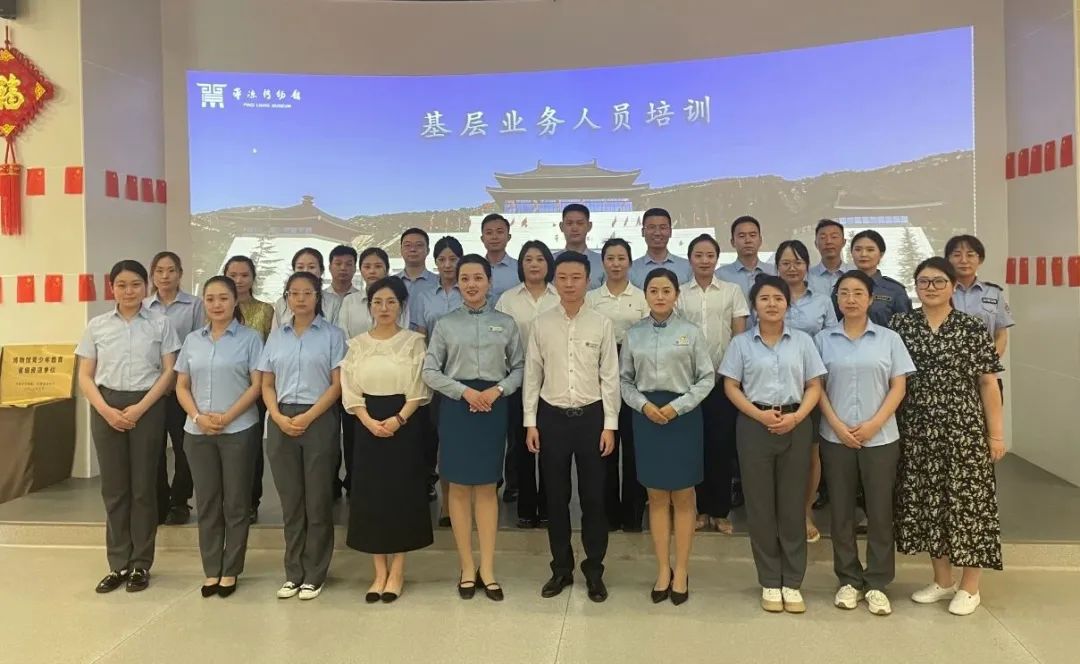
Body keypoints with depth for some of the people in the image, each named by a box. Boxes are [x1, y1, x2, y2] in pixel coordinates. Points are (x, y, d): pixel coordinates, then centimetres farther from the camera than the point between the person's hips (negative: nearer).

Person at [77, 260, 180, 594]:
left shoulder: (161, 323, 1)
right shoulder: (96, 325, 6)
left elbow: (168, 372, -2)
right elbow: (85, 376, 6)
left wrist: (141, 407, -12)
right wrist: (106, 410, -9)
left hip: (147, 407, -2)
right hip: (106, 408, 2)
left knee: (143, 486, 3)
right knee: (113, 487, 6)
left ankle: (140, 564, 14)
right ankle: (118, 564, 17)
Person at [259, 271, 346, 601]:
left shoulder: (332, 335, 0)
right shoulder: (276, 336, 11)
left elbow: (338, 384, -6)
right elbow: (267, 384, 10)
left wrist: (307, 417, -14)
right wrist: (278, 417, -7)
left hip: (319, 420, -3)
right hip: (282, 421, 4)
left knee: (317, 500, 3)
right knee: (290, 500, 9)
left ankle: (314, 575, 14)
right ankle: (293, 573, 20)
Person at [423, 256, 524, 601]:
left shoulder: (506, 323, 5)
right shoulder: (446, 324, 3)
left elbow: (519, 367, 5)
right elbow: (429, 371, 0)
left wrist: (497, 390, -12)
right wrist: (465, 391, -11)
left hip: (494, 405, 0)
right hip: (456, 405, 0)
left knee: (487, 486, 5)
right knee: (459, 486, 5)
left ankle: (487, 568, 14)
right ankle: (467, 567, 17)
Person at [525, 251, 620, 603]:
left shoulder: (601, 324, -3)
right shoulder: (541, 323, 0)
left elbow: (610, 377, -1)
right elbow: (532, 375, 3)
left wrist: (609, 425, -4)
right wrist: (530, 422, 0)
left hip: (591, 416, -1)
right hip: (552, 416, 1)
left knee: (593, 495, 7)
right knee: (556, 495, 10)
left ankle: (594, 570, 22)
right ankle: (561, 567, 25)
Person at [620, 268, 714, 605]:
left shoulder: (691, 332, -2)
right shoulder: (634, 334, 4)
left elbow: (707, 377, -3)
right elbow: (624, 379, 6)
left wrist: (677, 406, -12)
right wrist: (644, 404, -11)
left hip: (683, 415, -2)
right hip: (646, 415, 2)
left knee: (683, 497, 5)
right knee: (656, 497, 8)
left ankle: (681, 571, 17)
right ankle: (663, 569, 20)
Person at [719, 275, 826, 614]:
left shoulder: (802, 341, 5)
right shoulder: (741, 343, 3)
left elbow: (814, 386, 4)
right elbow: (731, 386, 1)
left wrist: (797, 416, -13)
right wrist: (758, 414, -14)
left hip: (796, 426, 1)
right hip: (754, 426, 0)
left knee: (792, 504, 5)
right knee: (760, 504, 5)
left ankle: (792, 582, 17)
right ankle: (769, 581, 18)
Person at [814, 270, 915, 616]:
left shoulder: (889, 339, 4)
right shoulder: (823, 339, 4)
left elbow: (898, 386, 1)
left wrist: (874, 424, -11)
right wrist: (837, 425, -10)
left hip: (880, 438, 0)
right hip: (836, 438, 1)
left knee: (880, 511, 5)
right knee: (841, 510, 7)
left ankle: (877, 584, 17)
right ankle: (849, 580, 19)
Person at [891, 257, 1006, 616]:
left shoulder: (972, 328, -2)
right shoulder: (901, 325, 4)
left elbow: (989, 384, -1)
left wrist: (996, 434, -3)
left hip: (964, 429, -3)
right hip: (918, 431, 3)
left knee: (966, 501, 2)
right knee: (927, 502, 9)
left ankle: (969, 587, 16)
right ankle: (942, 580, 25)